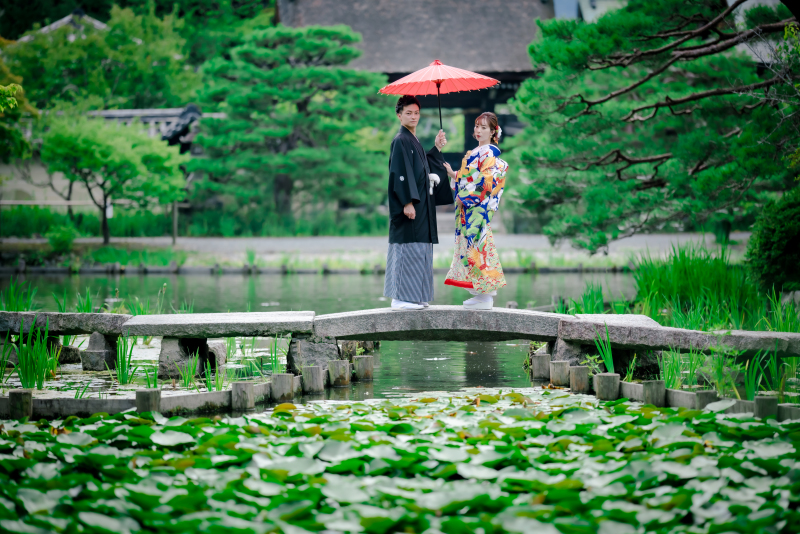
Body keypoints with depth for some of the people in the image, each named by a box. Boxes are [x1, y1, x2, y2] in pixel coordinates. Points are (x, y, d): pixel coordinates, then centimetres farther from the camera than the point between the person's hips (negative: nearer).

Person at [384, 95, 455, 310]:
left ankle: (414, 297, 13)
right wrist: (407, 202, -23)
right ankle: (400, 298, -7)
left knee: (418, 250, 10)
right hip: (410, 204, -10)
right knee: (407, 249, -9)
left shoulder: (414, 141, 18)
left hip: (420, 203, 10)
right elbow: (400, 173, -18)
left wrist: (436, 148, 21)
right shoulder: (400, 141, -10)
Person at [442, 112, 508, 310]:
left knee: (477, 244, -10)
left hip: (479, 208, -9)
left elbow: (485, 182, -17)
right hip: (467, 208, 9)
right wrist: (452, 173, 7)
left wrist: (466, 197, -15)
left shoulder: (490, 154, -9)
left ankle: (486, 296, -8)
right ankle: (481, 294, 11)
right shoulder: (473, 153, 19)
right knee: (471, 244, 8)